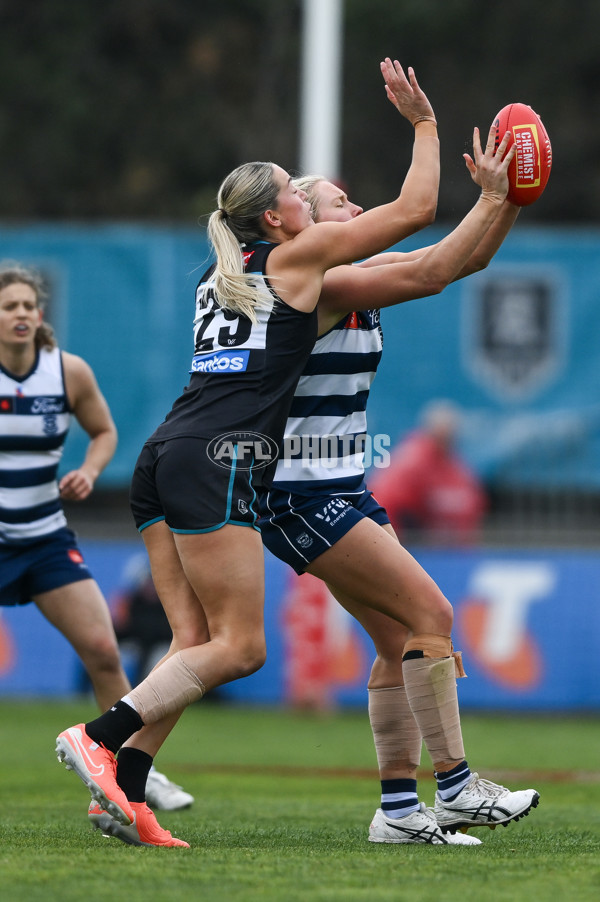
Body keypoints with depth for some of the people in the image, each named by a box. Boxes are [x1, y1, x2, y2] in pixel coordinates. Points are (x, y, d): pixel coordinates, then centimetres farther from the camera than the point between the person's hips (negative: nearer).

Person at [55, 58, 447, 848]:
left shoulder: (224, 272, 24)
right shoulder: (299, 255, 4)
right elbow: (415, 209, 8)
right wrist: (424, 123, 19)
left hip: (166, 458, 8)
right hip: (217, 462, -8)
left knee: (195, 644, 3)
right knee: (239, 648, -8)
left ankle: (124, 796, -9)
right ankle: (98, 737, -18)